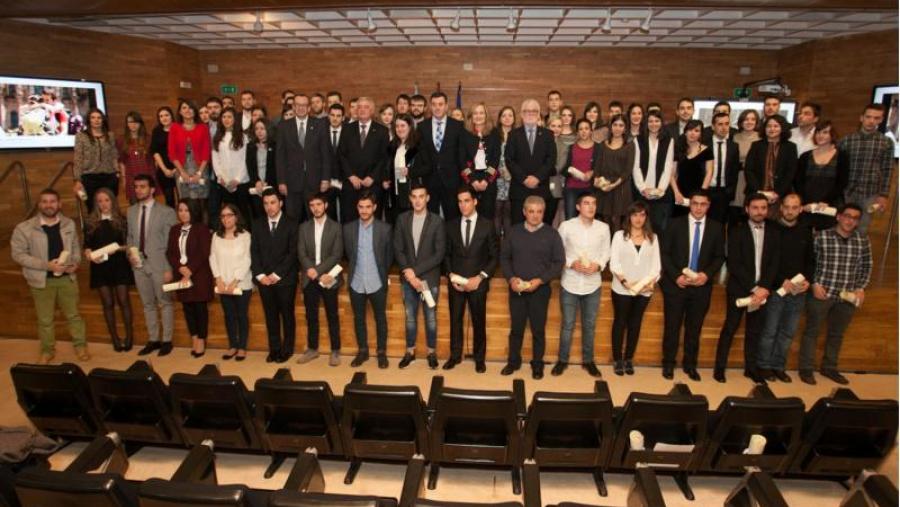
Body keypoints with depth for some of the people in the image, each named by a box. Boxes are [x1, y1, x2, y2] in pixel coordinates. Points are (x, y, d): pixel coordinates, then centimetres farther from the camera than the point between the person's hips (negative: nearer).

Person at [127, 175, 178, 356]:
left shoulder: (166, 212, -5)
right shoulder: (131, 211, 11)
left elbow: (171, 243, -7)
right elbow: (130, 237, 18)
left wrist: (169, 269, -12)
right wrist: (130, 253, -3)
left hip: (159, 265, -5)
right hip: (139, 265, 5)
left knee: (164, 303, 2)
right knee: (148, 304, 12)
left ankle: (167, 340, 11)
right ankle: (153, 339, 21)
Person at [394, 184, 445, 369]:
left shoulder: (437, 221, -7)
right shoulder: (402, 219, 1)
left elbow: (439, 254, -11)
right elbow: (398, 250, 0)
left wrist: (415, 271, -15)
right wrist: (408, 273, -12)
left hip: (430, 278, -2)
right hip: (408, 278, 2)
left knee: (431, 317, 9)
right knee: (410, 317, 13)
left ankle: (431, 352, 24)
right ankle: (410, 351, 27)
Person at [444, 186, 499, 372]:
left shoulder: (487, 225, -2)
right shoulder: (451, 225, 4)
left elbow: (494, 256, -2)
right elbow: (446, 254, 9)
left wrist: (480, 277, -11)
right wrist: (451, 275, -6)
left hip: (478, 282, -2)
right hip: (456, 282, 2)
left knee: (478, 322, 7)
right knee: (455, 321, 8)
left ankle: (479, 358, 22)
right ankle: (455, 355, 23)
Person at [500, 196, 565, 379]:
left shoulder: (551, 234, -4)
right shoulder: (514, 231, 2)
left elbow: (559, 262, -4)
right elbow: (504, 257, 6)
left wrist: (540, 280, -15)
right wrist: (510, 278, -10)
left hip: (540, 289, -2)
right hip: (516, 288, 2)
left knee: (538, 329, 7)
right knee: (516, 328, 11)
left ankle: (537, 364, 22)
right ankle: (513, 361, 27)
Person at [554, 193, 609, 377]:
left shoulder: (603, 228, 0)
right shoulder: (566, 226, -6)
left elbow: (606, 253, 5)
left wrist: (598, 265, -15)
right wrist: (571, 263, -17)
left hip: (593, 284, 2)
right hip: (570, 283, -2)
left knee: (590, 325, 13)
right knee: (567, 325, 8)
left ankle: (588, 360, 29)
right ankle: (562, 360, 25)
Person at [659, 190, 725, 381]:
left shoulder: (716, 228, 4)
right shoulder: (676, 224, -1)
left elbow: (720, 256, 6)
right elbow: (664, 253, -2)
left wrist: (707, 274, -11)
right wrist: (676, 276, -13)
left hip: (701, 285, 2)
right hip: (676, 284, -1)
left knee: (694, 328, 9)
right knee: (672, 326, 4)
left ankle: (690, 364, 23)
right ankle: (668, 364, 17)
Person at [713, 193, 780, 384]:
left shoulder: (774, 232, 6)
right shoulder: (737, 231, -3)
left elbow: (774, 263, 2)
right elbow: (734, 264, -10)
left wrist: (764, 288, -11)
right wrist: (753, 288, -16)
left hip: (763, 290, 3)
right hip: (739, 289, -3)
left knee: (755, 331, 11)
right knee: (729, 329, 2)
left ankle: (751, 368, 22)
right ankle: (720, 367, 10)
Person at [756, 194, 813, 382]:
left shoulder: (806, 232, 6)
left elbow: (810, 260, 12)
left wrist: (807, 280, -4)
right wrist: (782, 282, -15)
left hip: (798, 291, 4)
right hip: (776, 289, -4)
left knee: (788, 332, 10)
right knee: (770, 330, 2)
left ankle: (778, 366, 22)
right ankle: (764, 365, 15)